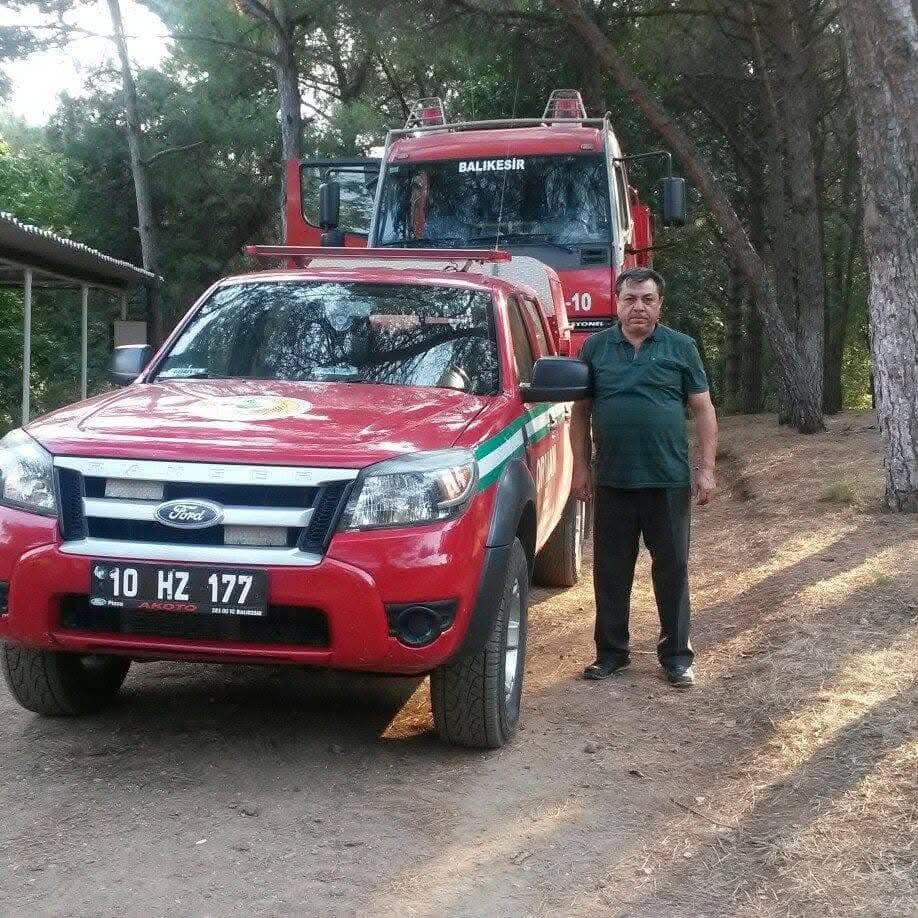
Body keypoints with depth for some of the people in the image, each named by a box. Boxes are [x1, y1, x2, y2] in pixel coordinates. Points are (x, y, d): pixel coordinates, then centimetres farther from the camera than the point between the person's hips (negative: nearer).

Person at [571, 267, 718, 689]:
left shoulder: (681, 348, 3)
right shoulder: (595, 348, 6)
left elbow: (703, 410, 3)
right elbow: (581, 412, 10)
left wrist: (706, 469, -4)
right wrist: (581, 467, 4)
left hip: (669, 481, -1)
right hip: (612, 481, 1)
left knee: (672, 568, 5)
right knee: (611, 571, 8)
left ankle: (677, 655, 14)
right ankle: (611, 651, 20)